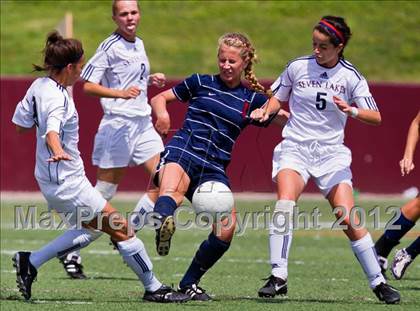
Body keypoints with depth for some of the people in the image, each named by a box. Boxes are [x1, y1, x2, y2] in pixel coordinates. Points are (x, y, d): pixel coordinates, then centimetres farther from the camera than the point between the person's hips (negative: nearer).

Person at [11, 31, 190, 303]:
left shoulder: (39, 86, 5)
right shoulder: (58, 97, -23)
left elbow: (22, 124, 16)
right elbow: (51, 131, -42)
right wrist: (58, 152, -61)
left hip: (52, 179, 10)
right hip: (67, 181, -10)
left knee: (91, 229, 23)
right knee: (121, 228, -2)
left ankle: (30, 262, 17)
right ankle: (153, 288, 6)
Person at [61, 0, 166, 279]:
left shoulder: (139, 44, 15)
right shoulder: (110, 47, -9)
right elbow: (88, 85, -14)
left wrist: (151, 80, 10)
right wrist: (121, 93, -27)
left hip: (143, 123, 7)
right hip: (117, 124, -7)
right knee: (104, 193, -4)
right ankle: (72, 252, 6)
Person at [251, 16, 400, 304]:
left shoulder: (351, 77, -2)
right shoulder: (298, 67, 0)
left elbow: (376, 117, -4)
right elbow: (279, 97, 16)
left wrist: (351, 110, -23)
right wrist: (265, 111, -4)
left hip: (332, 153, 0)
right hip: (295, 148, 0)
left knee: (349, 220, -9)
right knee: (285, 203, -27)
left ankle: (378, 282, 5)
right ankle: (278, 277, -23)